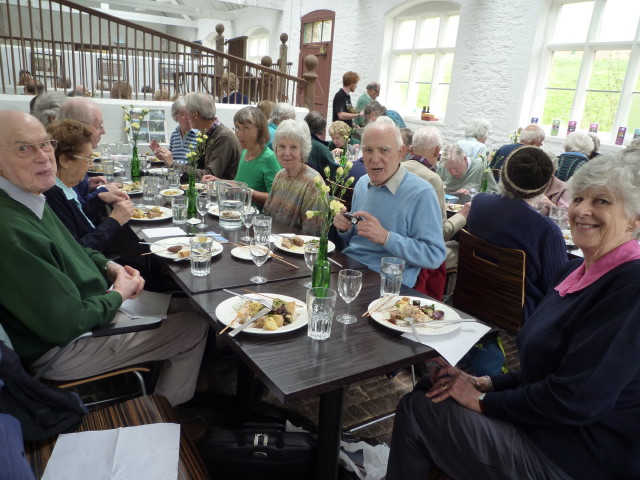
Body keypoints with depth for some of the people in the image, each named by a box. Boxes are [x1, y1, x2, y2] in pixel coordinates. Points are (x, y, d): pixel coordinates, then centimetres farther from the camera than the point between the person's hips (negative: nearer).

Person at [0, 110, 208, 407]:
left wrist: (109, 267, -1)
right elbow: (66, 324, -29)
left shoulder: (31, 200, -1)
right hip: (60, 351, -9)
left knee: (182, 304, 15)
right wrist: (119, 294, -13)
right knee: (195, 327, 0)